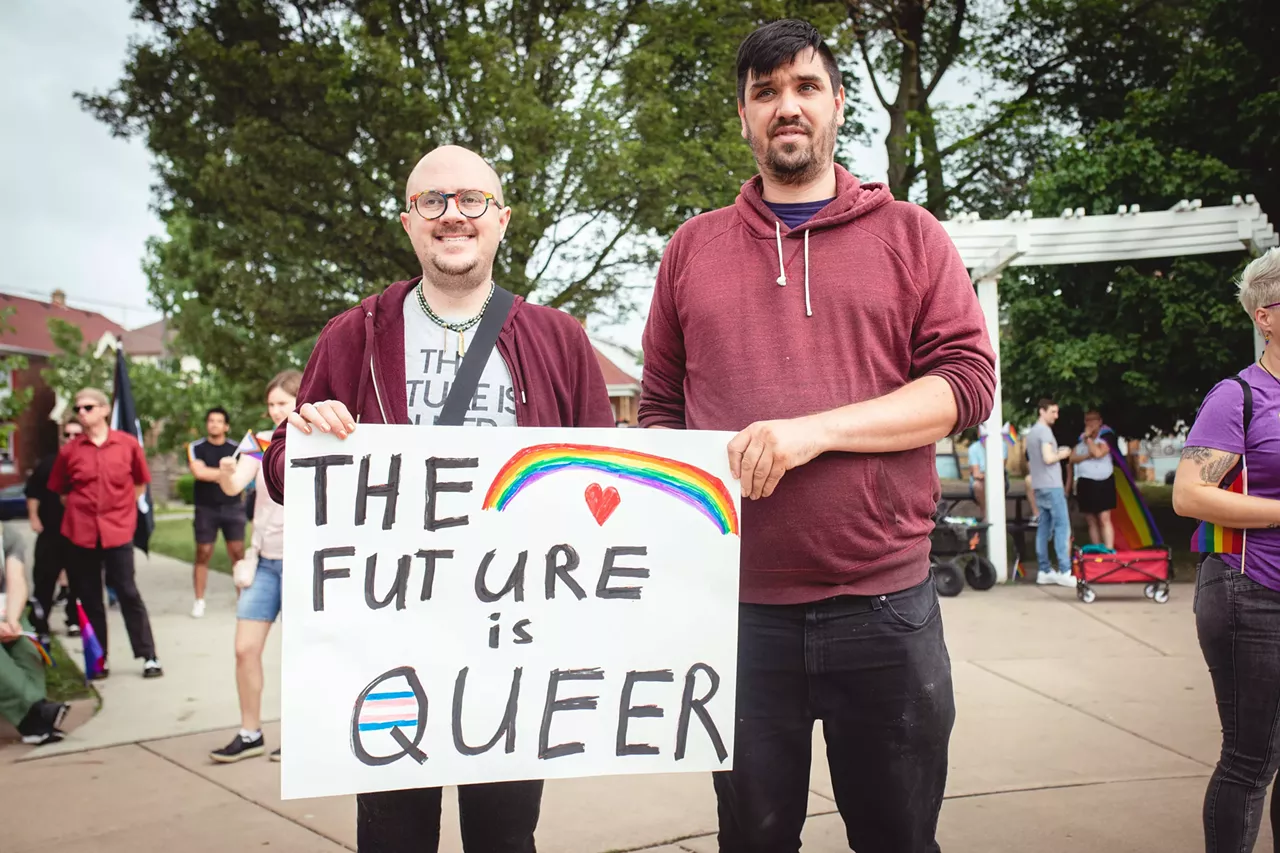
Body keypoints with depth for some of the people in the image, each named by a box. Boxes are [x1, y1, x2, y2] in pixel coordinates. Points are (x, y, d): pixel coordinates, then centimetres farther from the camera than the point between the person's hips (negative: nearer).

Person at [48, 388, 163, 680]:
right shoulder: (70, 450, 2)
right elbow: (60, 490, 14)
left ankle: (149, 657, 4)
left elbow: (140, 483, 11)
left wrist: (122, 509, 6)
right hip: (81, 532, 2)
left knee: (128, 593, -2)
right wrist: (80, 511, 8)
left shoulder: (128, 444, -1)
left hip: (118, 531, -2)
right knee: (89, 598, 8)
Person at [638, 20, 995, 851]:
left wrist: (817, 428, -17)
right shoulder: (694, 247, 10)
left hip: (886, 608, -1)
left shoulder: (910, 236, 5)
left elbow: (969, 380, -5)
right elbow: (660, 406, 15)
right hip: (738, 607, 2)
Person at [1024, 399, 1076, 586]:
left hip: (1038, 486, 9)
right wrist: (1062, 454, -4)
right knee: (1062, 527, -7)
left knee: (1044, 528, 8)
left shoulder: (1031, 432, 17)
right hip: (1051, 486, -9)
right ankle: (1064, 572, -10)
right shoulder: (1045, 431, -12)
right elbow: (1048, 458, -22)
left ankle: (1044, 571, 9)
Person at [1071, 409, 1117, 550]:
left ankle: (1109, 550, -12)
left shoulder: (1105, 438, -4)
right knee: (1091, 521, 8)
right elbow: (1072, 459, 2)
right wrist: (1087, 456, -14)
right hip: (1085, 484, 5)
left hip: (1103, 483, -5)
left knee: (1104, 519, -10)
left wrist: (1088, 437, -12)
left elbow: (1097, 453, -21)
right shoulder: (1080, 439, 11)